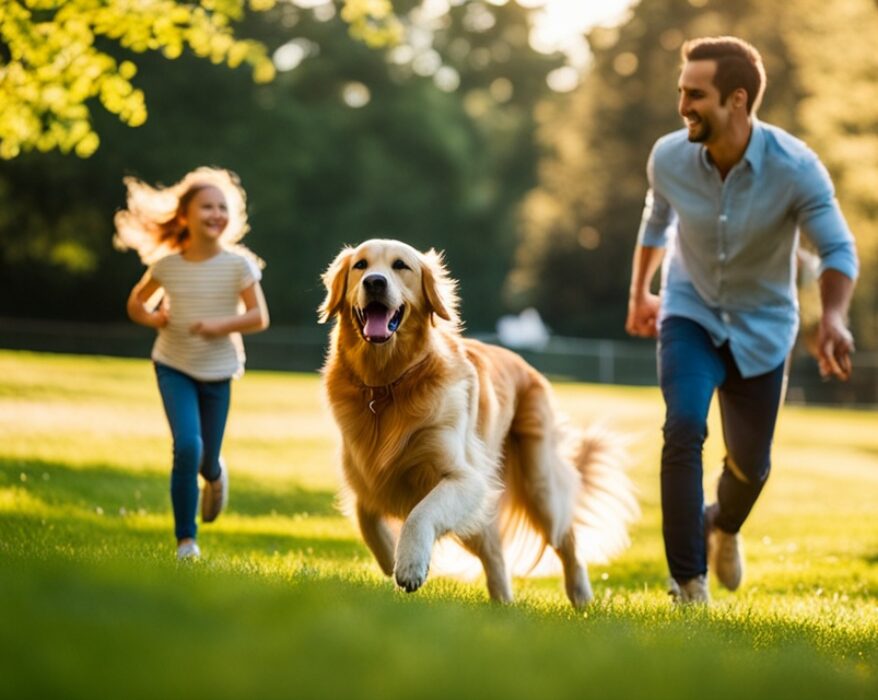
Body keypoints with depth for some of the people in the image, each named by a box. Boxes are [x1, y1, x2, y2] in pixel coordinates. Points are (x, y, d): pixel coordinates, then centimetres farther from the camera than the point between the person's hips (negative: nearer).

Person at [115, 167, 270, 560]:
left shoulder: (238, 264, -10)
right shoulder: (167, 265, -5)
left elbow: (259, 317, -10)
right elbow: (136, 302, 10)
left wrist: (222, 325, -25)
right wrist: (150, 318, -10)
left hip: (217, 370, 0)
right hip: (174, 366, 0)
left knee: (206, 458, 7)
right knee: (187, 446, -18)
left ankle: (214, 476, 49)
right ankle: (186, 540, -3)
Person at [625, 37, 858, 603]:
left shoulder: (795, 167, -25)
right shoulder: (669, 158, -17)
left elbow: (838, 249, -23)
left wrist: (833, 318, -42)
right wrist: (640, 293, 18)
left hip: (762, 326, 0)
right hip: (691, 312, 0)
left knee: (751, 463, 10)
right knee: (684, 429, -24)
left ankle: (723, 525, 47)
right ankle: (689, 583, -17)